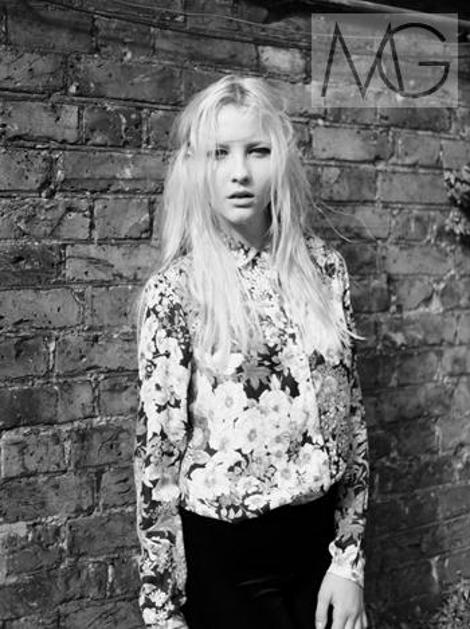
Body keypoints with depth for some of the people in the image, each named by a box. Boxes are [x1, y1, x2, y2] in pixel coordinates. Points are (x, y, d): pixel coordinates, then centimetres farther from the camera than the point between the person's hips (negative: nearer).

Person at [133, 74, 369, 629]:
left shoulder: (323, 267, -2)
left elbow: (349, 416, 3)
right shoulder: (174, 291, -11)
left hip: (317, 537, 4)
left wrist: (349, 559, 0)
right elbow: (157, 451, -10)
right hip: (222, 551, -3)